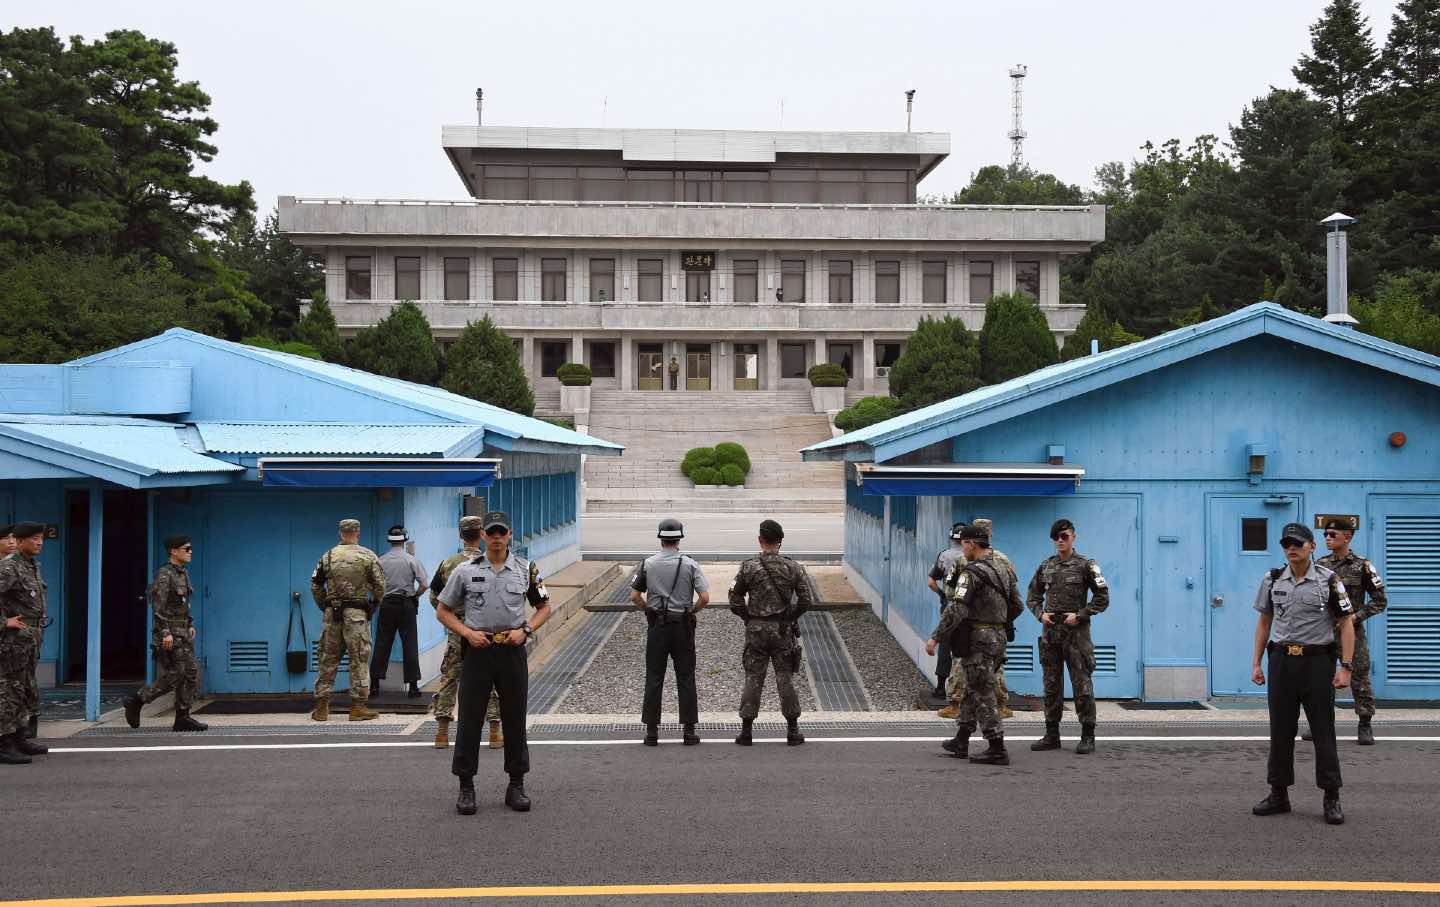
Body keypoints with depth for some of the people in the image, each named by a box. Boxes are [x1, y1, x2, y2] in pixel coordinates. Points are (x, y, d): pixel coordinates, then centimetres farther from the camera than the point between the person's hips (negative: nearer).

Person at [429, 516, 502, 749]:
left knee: (448, 678, 11)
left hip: (456, 631, 2)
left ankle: (442, 732, 9)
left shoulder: (447, 564, 2)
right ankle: (495, 732, 8)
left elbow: (434, 597, 10)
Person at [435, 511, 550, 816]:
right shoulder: (465, 571, 0)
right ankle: (466, 787, 9)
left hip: (513, 650, 1)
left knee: (515, 719, 6)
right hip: (477, 650, -1)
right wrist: (468, 633, -10)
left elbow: (544, 607, 12)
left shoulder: (526, 570, 4)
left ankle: (516, 785, 16)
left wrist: (525, 630, -5)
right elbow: (444, 611, 5)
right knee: (469, 719, 0)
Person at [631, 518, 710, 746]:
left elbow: (634, 596, -1)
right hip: (683, 626, -1)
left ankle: (652, 731, 5)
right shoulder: (690, 565, -5)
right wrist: (693, 611, 7)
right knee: (685, 678, 6)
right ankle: (689, 730, 6)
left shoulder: (648, 564, -1)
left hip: (657, 626, 1)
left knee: (654, 678, 6)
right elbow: (705, 597, -10)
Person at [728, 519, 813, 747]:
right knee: (785, 678, 6)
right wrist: (791, 616, 8)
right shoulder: (793, 568, -4)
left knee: (753, 679, 5)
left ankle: (747, 730, 6)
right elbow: (807, 600, -6)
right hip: (783, 630, 0)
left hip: (756, 629, 0)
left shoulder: (749, 567, -6)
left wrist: (748, 617, 10)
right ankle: (792, 731, 9)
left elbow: (735, 600, -4)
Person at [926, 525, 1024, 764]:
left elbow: (956, 610, -22)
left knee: (983, 694, -3)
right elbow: (1017, 605, 15)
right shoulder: (1003, 570, 11)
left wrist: (936, 637, -17)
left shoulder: (972, 572, -16)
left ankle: (997, 749, -3)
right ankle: (961, 741, 25)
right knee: (973, 689, 18)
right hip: (999, 638, 9)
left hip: (977, 639, -9)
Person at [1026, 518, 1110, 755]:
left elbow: (1102, 598, -3)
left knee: (1082, 684, -4)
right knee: (1051, 685, 8)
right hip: (1050, 632, 5)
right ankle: (1052, 735, 15)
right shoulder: (1046, 566, 10)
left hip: (1076, 632, -5)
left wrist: (1080, 615, -11)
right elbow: (1033, 596, 19)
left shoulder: (1085, 565, -3)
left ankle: (1088, 737, 1)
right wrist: (1040, 614, 1)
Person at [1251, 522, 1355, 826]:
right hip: (1281, 661, 3)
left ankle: (1331, 799, 8)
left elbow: (1346, 625, -4)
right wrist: (1257, 663, 8)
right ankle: (1279, 795, 17)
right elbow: (1264, 622, 13)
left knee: (1324, 731, 0)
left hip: (1317, 661, -3)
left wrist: (1345, 668, -11)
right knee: (1280, 731, 8)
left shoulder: (1328, 580, -5)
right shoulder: (1272, 580, 5)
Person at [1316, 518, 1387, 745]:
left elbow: (1380, 601, -2)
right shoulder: (1320, 565, 6)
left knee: (1359, 678, 1)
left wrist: (1356, 617, -12)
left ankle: (1365, 727, 10)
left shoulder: (1362, 566, -4)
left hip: (1352, 630, -3)